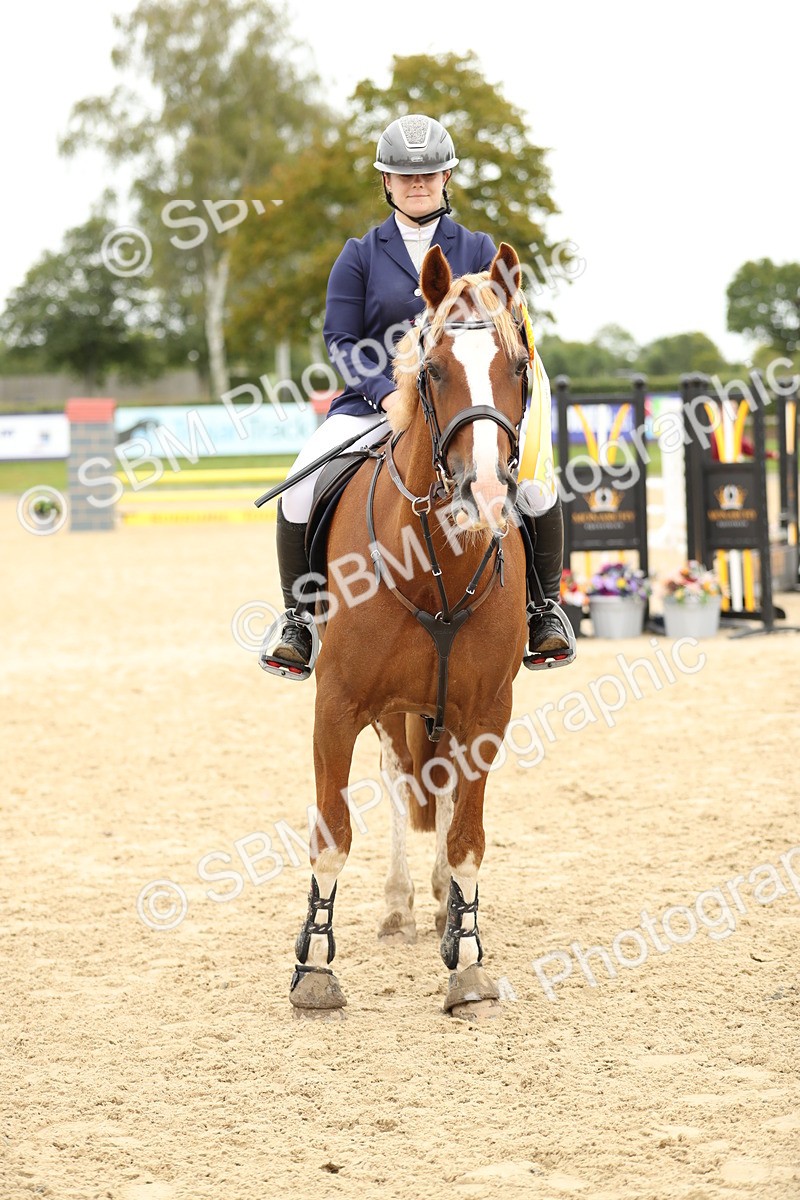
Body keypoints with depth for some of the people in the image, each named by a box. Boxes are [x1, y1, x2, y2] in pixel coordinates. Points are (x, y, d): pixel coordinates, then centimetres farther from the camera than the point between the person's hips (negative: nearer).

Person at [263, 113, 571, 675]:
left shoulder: (478, 251, 10)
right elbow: (340, 341, 2)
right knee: (302, 486, -27)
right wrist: (386, 393, -15)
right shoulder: (361, 256, 8)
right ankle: (299, 614, -7)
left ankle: (544, 606, -1)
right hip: (374, 403, 0)